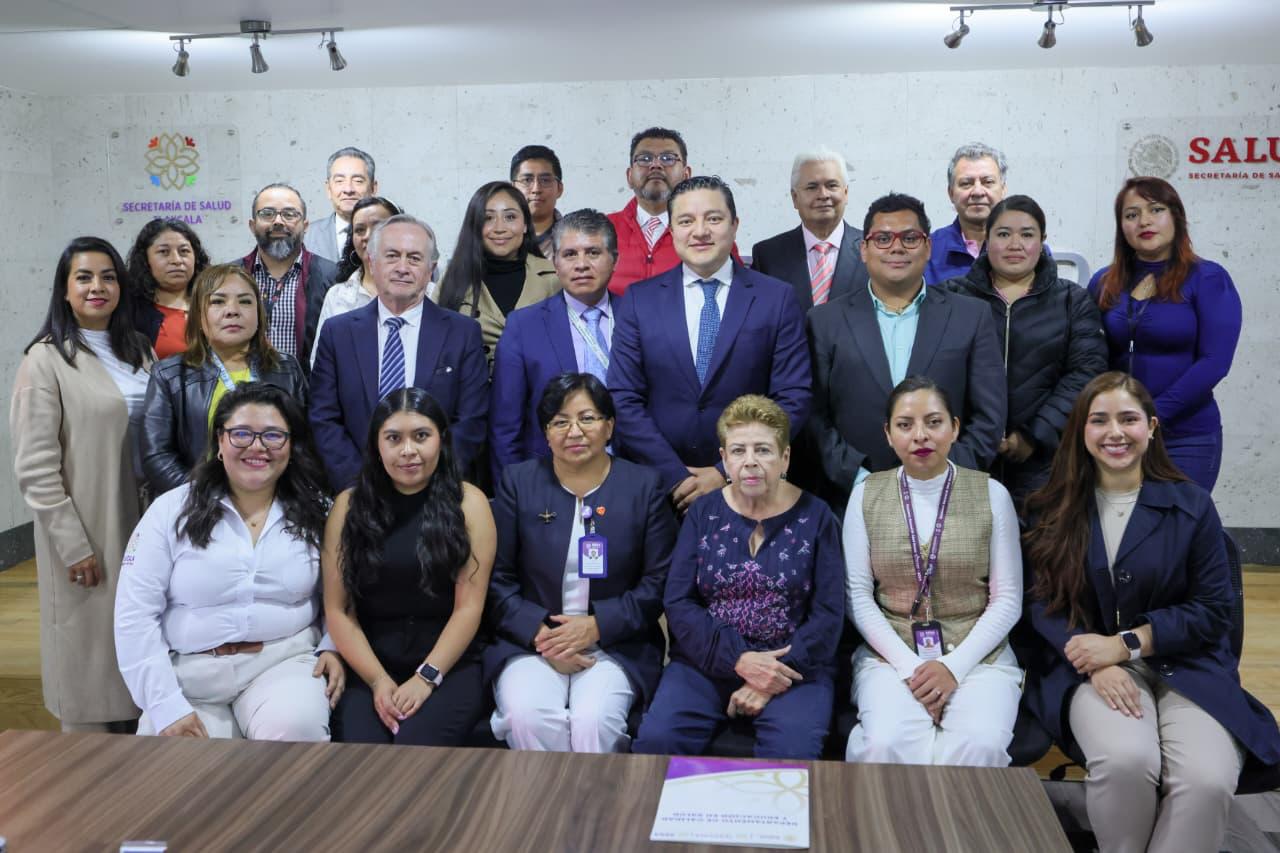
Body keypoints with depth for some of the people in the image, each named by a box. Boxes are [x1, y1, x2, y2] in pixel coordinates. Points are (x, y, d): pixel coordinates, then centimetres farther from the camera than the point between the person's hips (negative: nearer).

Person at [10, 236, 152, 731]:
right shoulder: (46, 360, -8)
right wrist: (73, 545, -14)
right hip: (86, 538, -5)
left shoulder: (140, 351, 9)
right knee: (90, 654, 4)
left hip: (143, 528, 5)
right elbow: (34, 468, -11)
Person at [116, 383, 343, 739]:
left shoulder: (316, 512, 6)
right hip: (190, 673, 1)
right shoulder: (172, 510, 0)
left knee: (294, 730, -30)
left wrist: (333, 647, -7)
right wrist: (166, 706, -10)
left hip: (284, 662, 0)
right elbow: (135, 615, -3)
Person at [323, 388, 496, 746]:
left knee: (415, 748, -26)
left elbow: (469, 606, -4)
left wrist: (426, 677, -12)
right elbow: (337, 609, 2)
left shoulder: (468, 502, 1)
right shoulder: (349, 506, 6)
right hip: (369, 669, 1)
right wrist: (378, 680, -9)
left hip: (449, 668, -1)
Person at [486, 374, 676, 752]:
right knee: (527, 716, -29)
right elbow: (497, 579, 5)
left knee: (593, 721, -29)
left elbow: (657, 583, 1)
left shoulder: (645, 486, 6)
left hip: (616, 645, -1)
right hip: (530, 641, 1)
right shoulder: (518, 482, 8)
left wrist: (596, 626, -11)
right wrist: (540, 633, -10)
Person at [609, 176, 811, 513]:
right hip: (657, 490, 1)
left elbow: (793, 399, -5)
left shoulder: (778, 298, -2)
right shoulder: (639, 300, 1)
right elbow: (623, 399, -3)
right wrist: (676, 476, -12)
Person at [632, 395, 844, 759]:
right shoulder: (703, 514, 7)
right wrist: (739, 659, -14)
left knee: (793, 753, -31)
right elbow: (678, 603, 0)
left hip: (792, 665, -2)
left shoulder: (815, 517, 3)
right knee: (655, 741, -23)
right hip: (707, 661, 2)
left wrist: (777, 677, -14)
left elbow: (828, 613, -2)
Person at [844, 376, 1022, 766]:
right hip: (890, 654, 0)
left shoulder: (991, 494, 1)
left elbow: (1008, 600, 1)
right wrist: (908, 666, -12)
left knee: (979, 746, -30)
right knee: (889, 745, -30)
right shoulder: (867, 494, 4)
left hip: (976, 654, 0)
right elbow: (858, 595, 1)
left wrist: (954, 667, -12)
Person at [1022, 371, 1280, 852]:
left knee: (1207, 780, -29)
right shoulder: (1054, 510, 5)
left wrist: (1126, 644, -12)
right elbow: (1042, 602, 1)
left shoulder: (1192, 505, 2)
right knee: (1124, 760, -32)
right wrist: (1097, 664, -16)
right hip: (1091, 667, 0)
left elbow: (1212, 609, 0)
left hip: (1185, 667, 0)